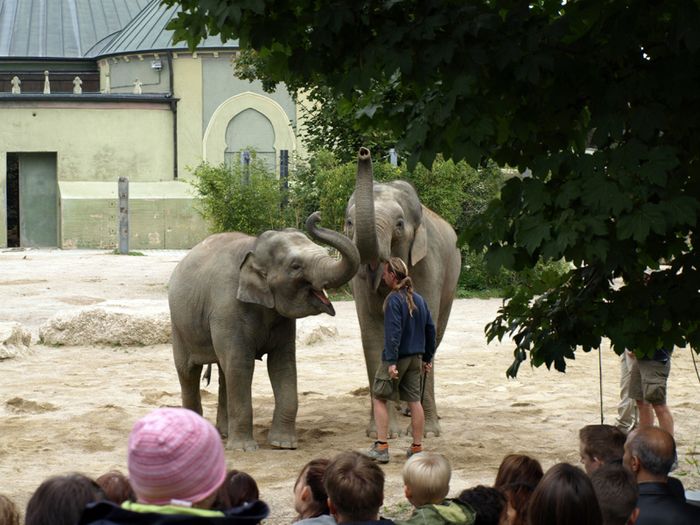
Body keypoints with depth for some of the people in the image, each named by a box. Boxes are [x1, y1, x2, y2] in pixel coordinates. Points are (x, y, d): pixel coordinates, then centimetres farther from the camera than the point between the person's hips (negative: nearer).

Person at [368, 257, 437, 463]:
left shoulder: (394, 300, -14)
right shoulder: (418, 299, 10)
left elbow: (393, 332, -21)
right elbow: (430, 328, 15)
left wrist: (391, 361, -24)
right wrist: (427, 358, 21)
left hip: (397, 357, -7)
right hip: (416, 357, 7)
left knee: (379, 398, 3)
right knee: (414, 400, 10)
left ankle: (381, 447, -2)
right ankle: (417, 448, 12)